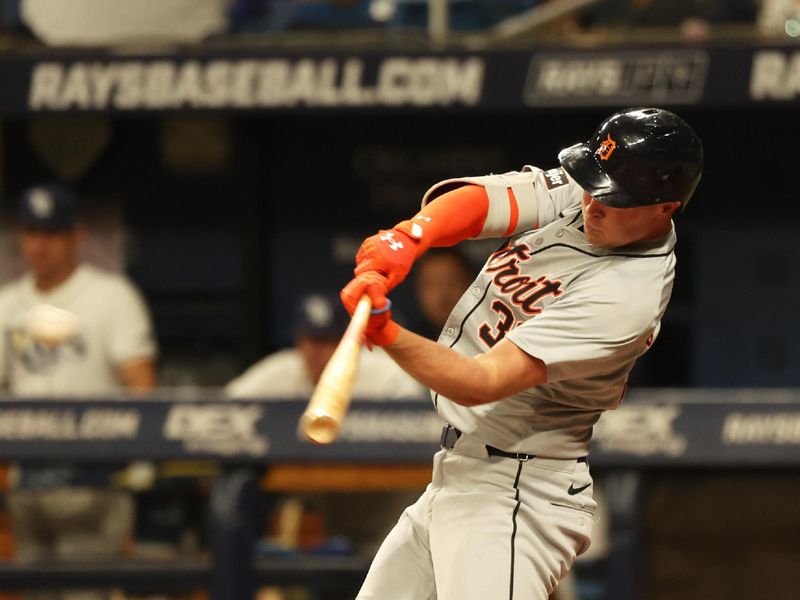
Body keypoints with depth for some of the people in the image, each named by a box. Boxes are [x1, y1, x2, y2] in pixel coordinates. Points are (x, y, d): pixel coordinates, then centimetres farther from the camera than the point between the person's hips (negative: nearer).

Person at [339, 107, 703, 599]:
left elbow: (482, 383, -29)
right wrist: (408, 239, -29)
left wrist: (386, 334, -41)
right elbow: (477, 201, -8)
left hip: (517, 498, -9)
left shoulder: (628, 294, -25)